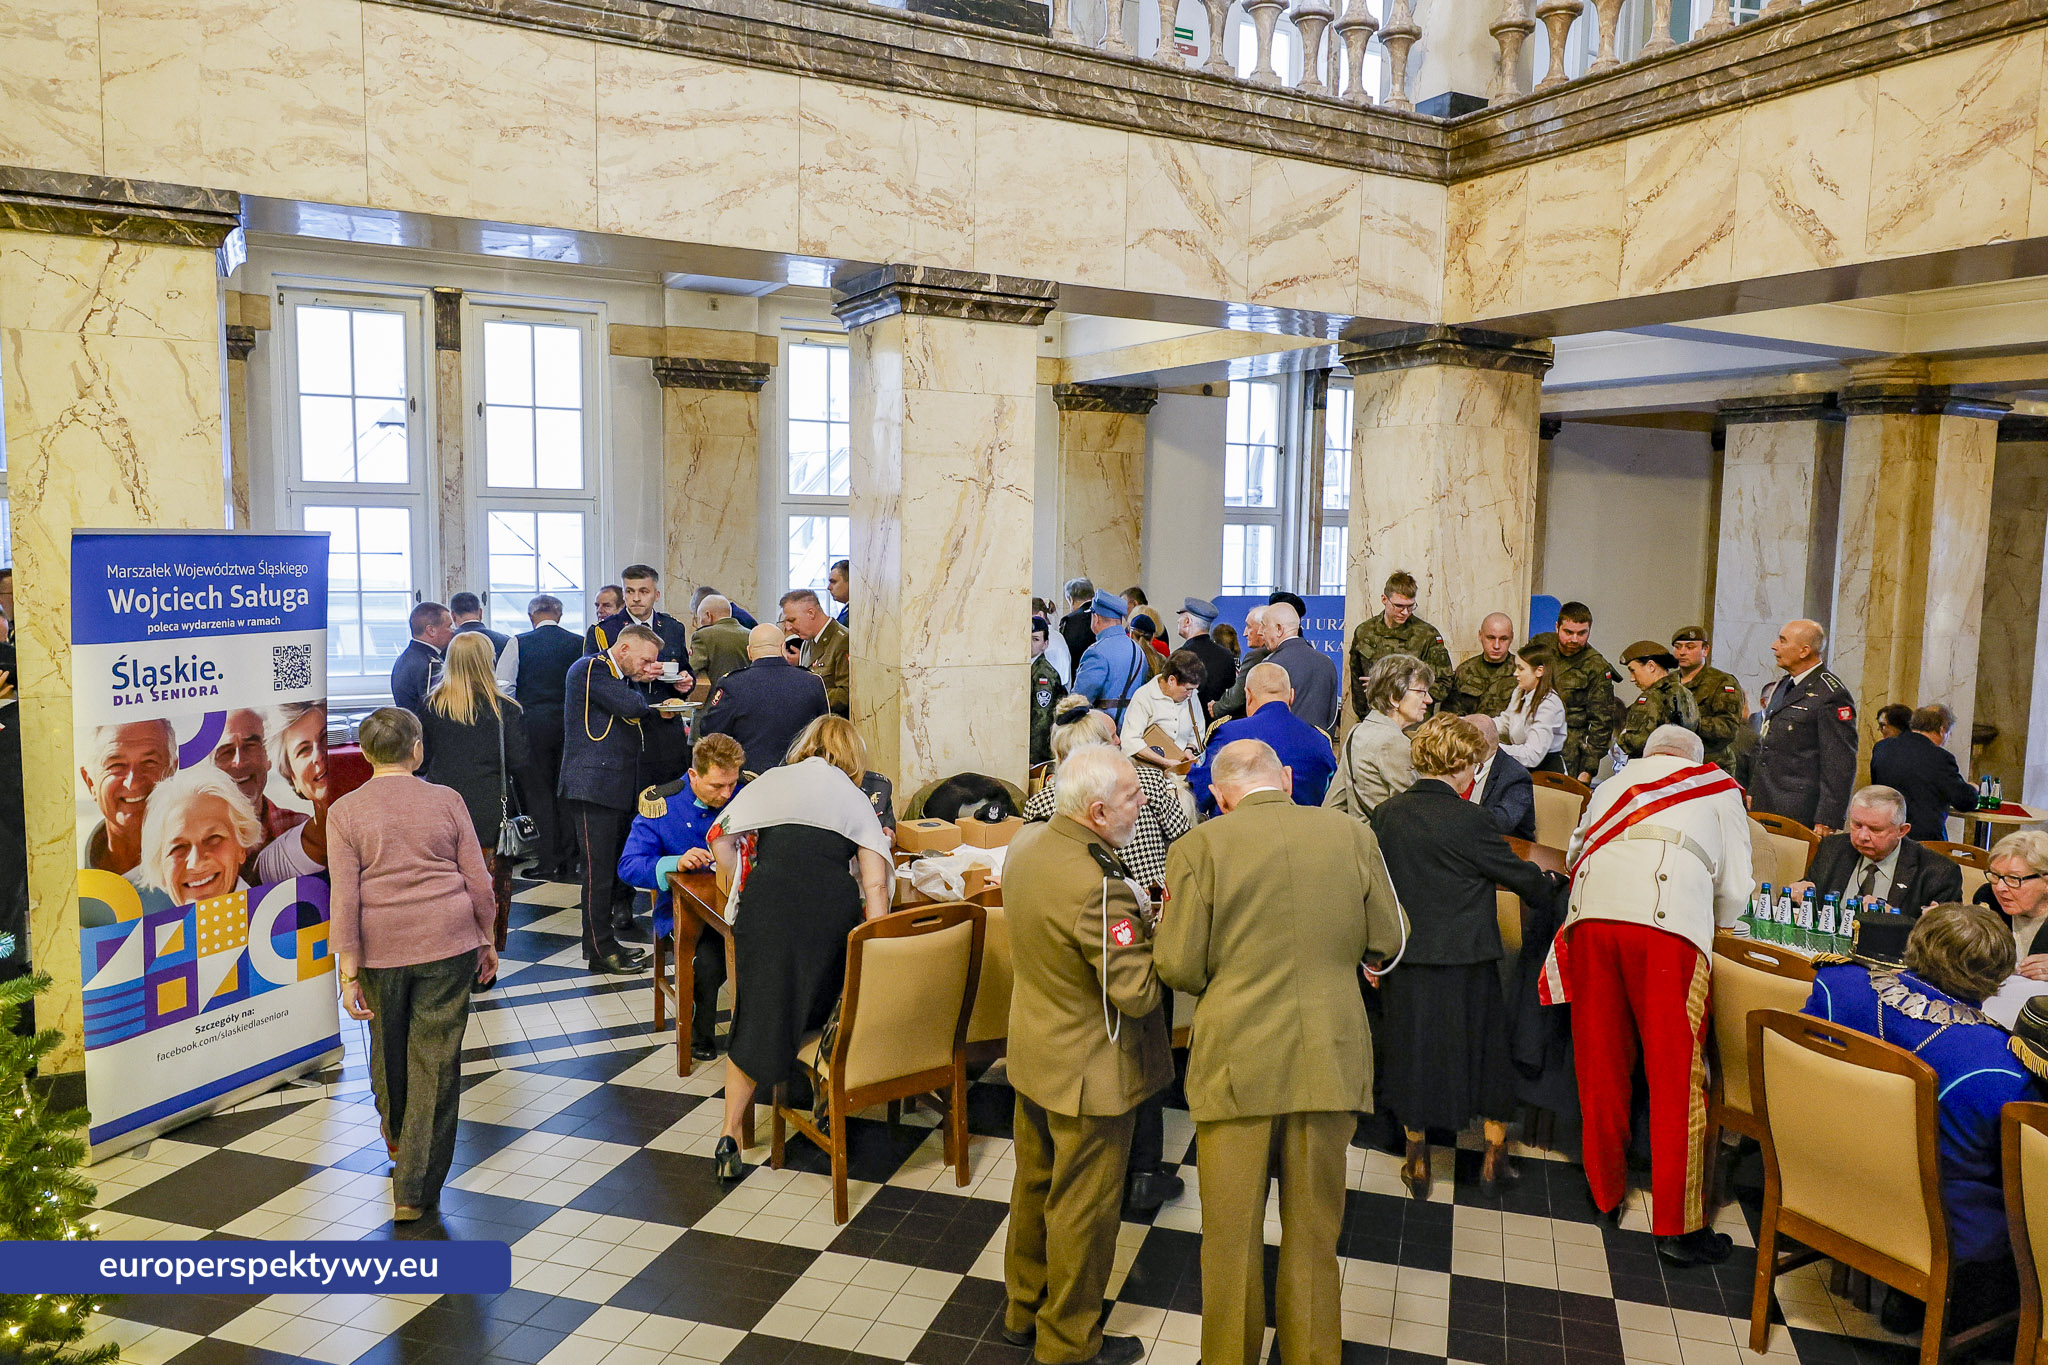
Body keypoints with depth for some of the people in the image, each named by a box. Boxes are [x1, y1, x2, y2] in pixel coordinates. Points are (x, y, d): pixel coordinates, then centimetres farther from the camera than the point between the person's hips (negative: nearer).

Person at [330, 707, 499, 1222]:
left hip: (380, 948, 1)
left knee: (388, 1049, 22)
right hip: (448, 944, -1)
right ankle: (414, 1190, 5)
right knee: (436, 1061, 3)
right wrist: (487, 940, 12)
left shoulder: (346, 811, -2)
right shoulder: (446, 801, -1)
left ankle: (398, 1140, 47)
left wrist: (348, 970, -5)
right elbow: (478, 881, 0)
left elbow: (345, 897, -7)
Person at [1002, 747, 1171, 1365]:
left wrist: (1131, 915, 2)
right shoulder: (1099, 890, -34)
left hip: (1033, 1056, 9)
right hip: (1089, 1074, -8)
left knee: (1035, 1186, 24)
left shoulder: (1026, 843, -5)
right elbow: (1139, 993, -28)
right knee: (1082, 1209, 11)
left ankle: (1023, 1312, 43)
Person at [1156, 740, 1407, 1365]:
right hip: (1328, 1061, 3)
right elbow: (1387, 941, 3)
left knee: (1232, 1233, 15)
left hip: (1237, 1062, -2)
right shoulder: (1354, 835, -4)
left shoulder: (1199, 847, -12)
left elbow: (1179, 967, -9)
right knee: (1314, 1231, 20)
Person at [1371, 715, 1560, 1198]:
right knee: (1486, 1048, 15)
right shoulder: (1468, 819, -17)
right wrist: (1553, 880, 17)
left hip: (1406, 961, 4)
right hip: (1466, 960, -4)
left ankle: (1417, 1163, 23)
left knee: (1414, 1051, 14)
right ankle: (1494, 1162, 26)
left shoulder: (1386, 814, -2)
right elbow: (1519, 875, -6)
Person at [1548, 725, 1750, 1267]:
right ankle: (1678, 1226, 7)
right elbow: (1735, 888, 19)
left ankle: (1605, 1194, 27)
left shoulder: (1612, 785, 31)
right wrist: (1713, 927, 38)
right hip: (1669, 923, -3)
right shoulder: (1719, 789, 24)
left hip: (1590, 915, 3)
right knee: (1676, 1077, 3)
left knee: (1601, 1068, 14)